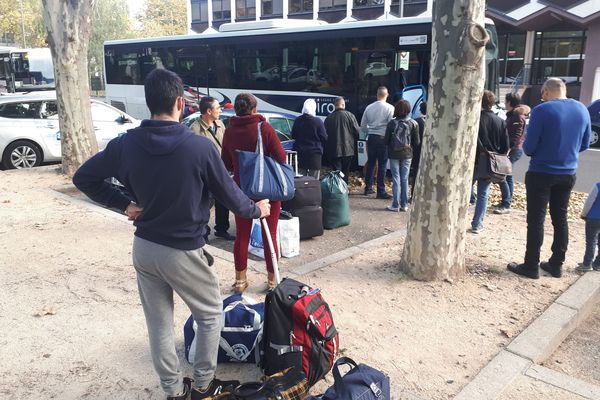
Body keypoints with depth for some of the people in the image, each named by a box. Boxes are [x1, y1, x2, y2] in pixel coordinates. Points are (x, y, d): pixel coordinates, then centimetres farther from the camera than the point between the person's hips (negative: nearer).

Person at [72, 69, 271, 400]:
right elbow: (230, 196, -8)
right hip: (183, 252, -4)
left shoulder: (125, 144, -5)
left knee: (158, 323, 16)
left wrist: (123, 204, 7)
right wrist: (257, 210, 11)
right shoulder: (199, 146, -18)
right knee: (210, 314, 19)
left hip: (143, 248, 5)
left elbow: (83, 178, 3)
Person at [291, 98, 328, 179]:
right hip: (314, 152, -4)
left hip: (300, 152, 4)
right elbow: (324, 138, -7)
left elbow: (293, 136, 9)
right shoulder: (317, 121, -12)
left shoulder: (298, 120, -2)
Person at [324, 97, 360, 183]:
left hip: (334, 150, 1)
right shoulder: (350, 116, -8)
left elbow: (325, 134, 4)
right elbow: (357, 131, -6)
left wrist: (328, 148, 16)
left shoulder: (328, 118, -2)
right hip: (348, 149, -1)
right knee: (346, 172, 10)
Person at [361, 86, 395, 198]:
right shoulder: (390, 108, -7)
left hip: (371, 138, 5)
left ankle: (368, 188, 20)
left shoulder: (369, 107, 6)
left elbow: (363, 126, 10)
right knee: (382, 165, -1)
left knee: (370, 163, 13)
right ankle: (381, 191, 1)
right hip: (383, 138, -4)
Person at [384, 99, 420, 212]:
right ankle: (404, 205, 13)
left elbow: (386, 140, -5)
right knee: (405, 179, 9)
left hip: (394, 154, -1)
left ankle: (396, 205, 5)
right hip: (407, 154, 1)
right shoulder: (413, 124, -6)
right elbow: (417, 142, -3)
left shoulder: (392, 123, -9)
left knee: (396, 179, 4)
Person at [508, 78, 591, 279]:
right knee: (560, 218, 14)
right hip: (568, 174, 6)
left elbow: (529, 147, -14)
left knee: (536, 220, 1)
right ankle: (556, 264, 22)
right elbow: (584, 144, 12)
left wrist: (525, 146, 7)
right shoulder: (582, 110, 4)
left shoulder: (542, 110, -15)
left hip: (541, 173, -6)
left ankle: (531, 266, 7)